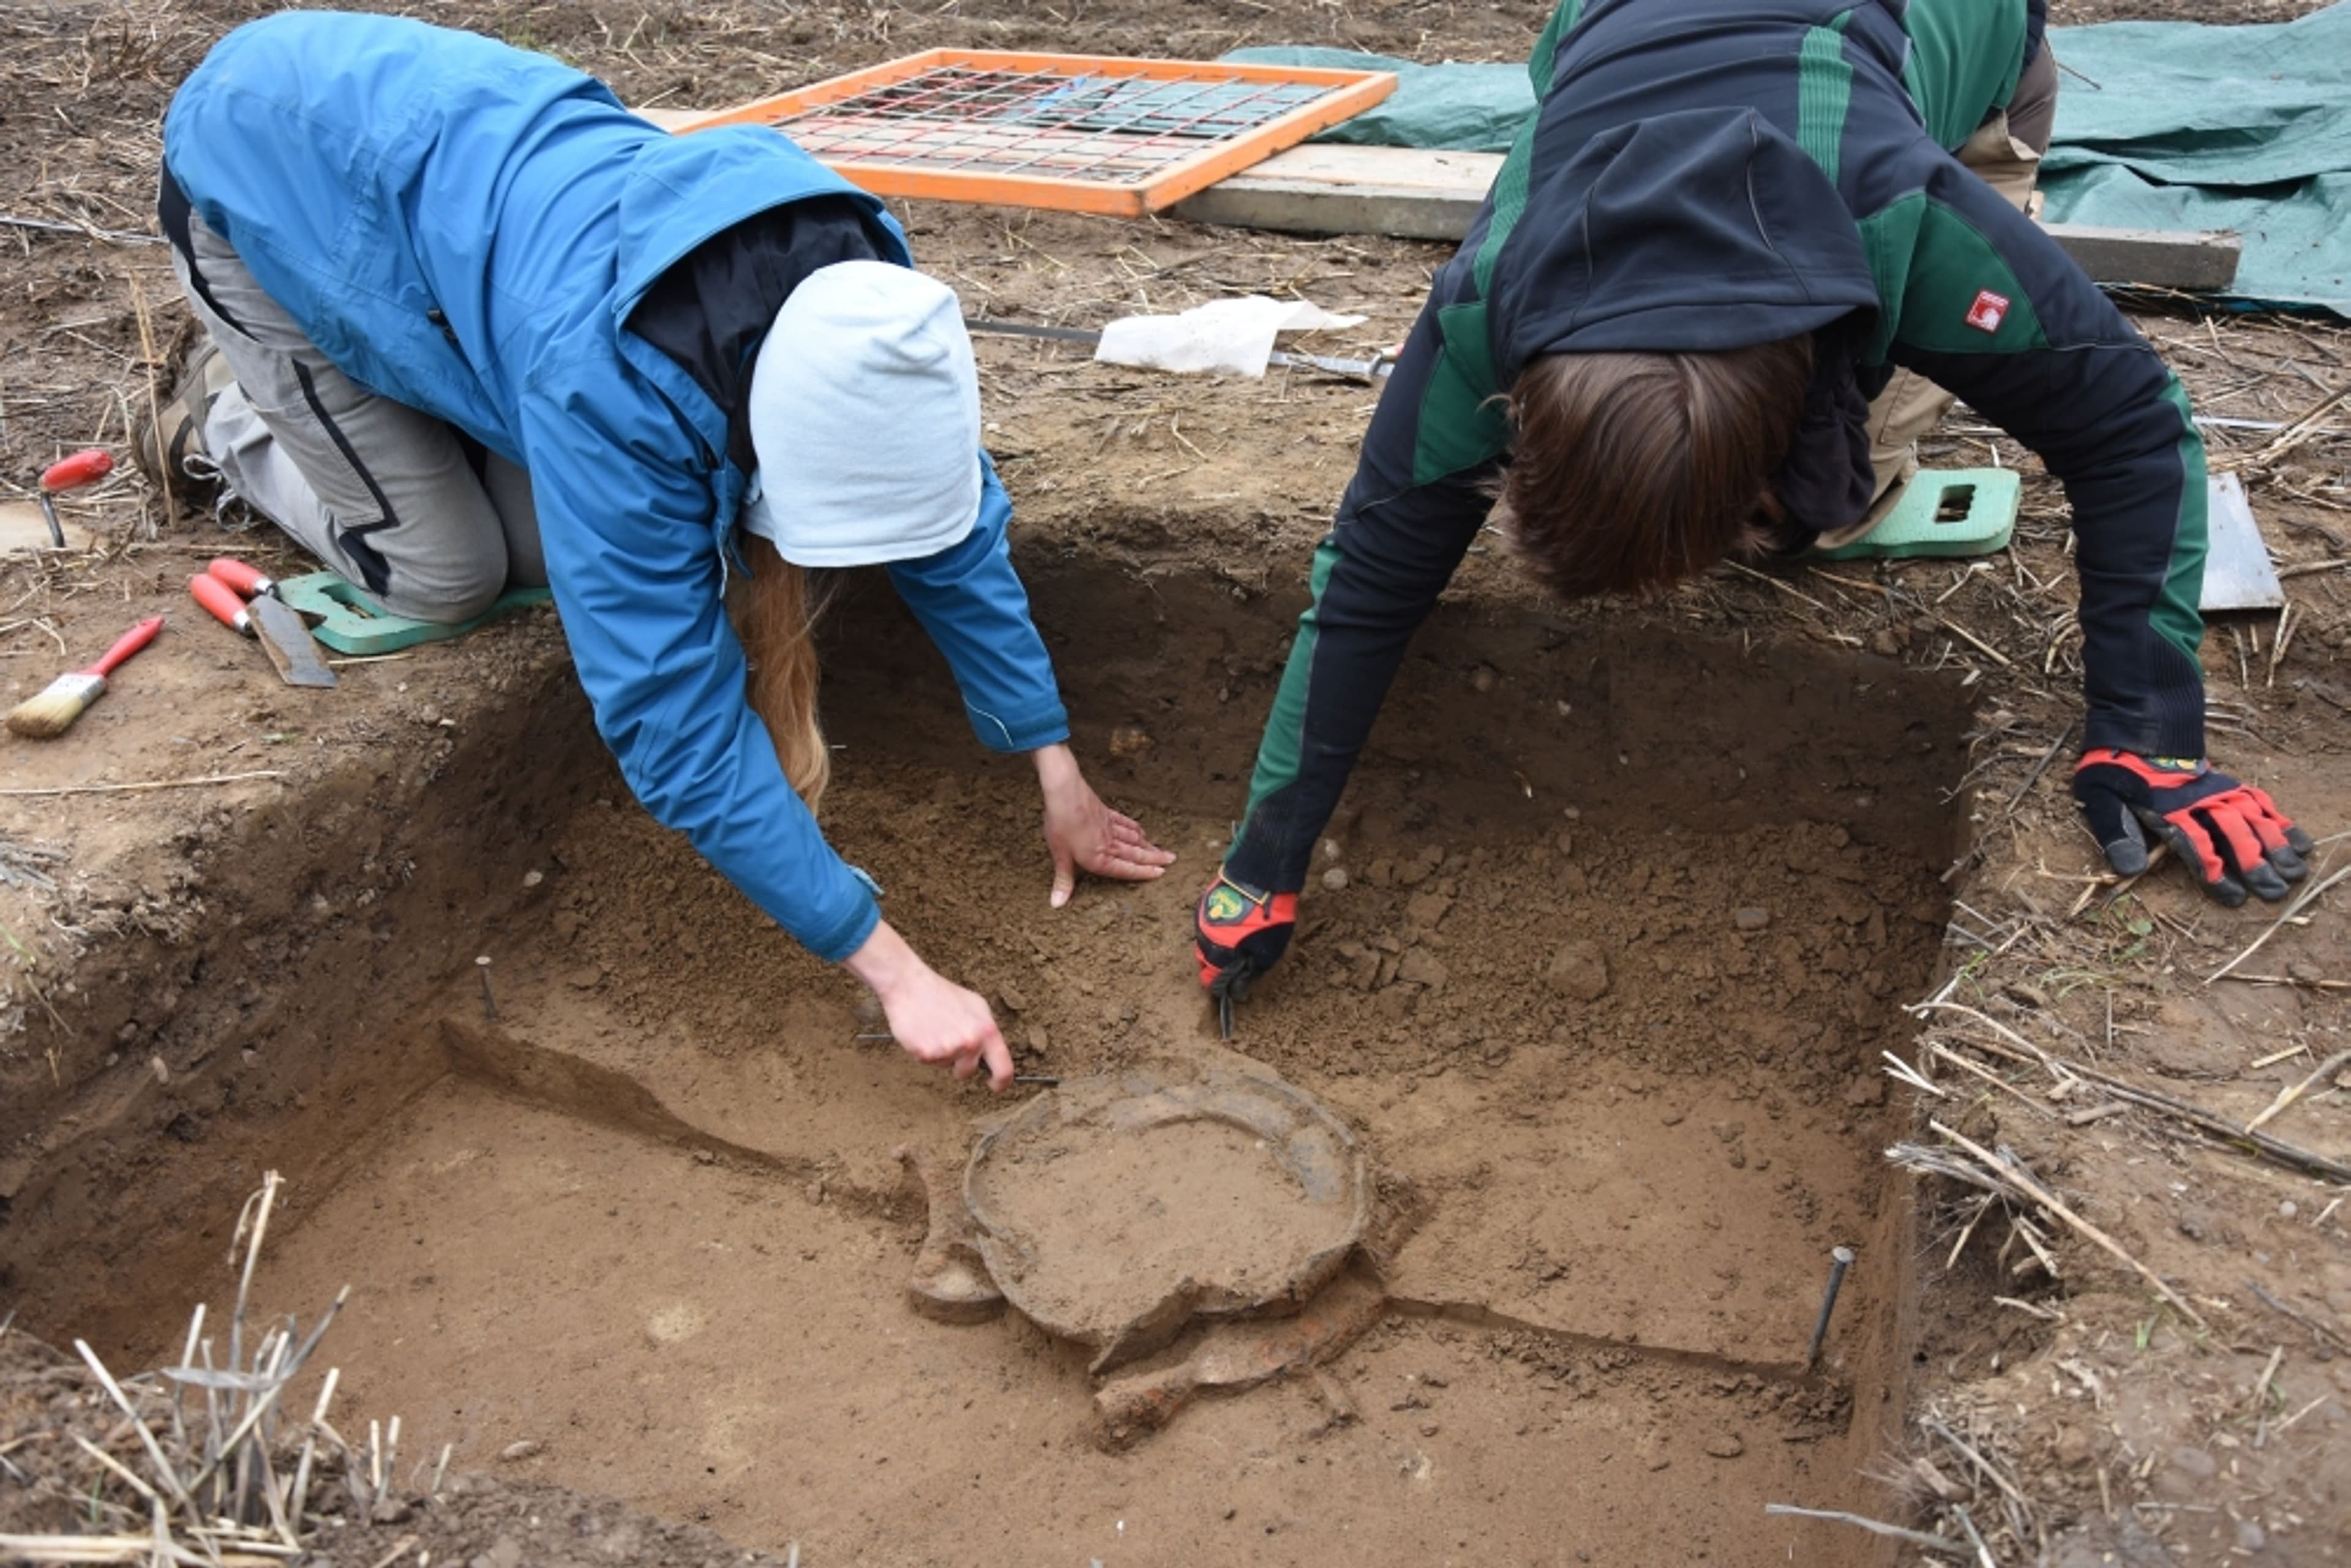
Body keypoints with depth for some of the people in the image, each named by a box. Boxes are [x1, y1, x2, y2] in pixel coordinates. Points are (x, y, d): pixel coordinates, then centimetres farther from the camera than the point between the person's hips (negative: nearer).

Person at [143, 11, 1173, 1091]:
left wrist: (1058, 774, -8)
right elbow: (674, 716, -41)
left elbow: (951, 518, -12)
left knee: (553, 552, 0)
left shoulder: (848, 292, -25)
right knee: (447, 576, -7)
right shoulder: (612, 386, -44)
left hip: (443, 128, 5)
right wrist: (894, 971, -40)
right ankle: (234, 419, 20)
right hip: (268, 176, -5)